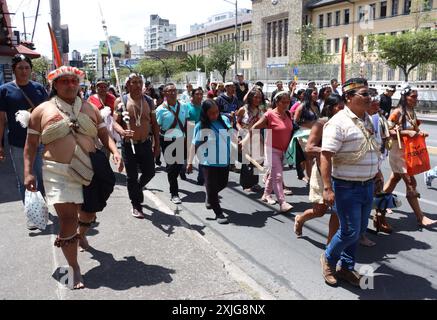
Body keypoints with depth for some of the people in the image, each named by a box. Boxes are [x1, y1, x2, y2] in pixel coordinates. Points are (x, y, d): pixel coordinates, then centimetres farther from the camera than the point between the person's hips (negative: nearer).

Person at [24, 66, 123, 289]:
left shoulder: (90, 108, 9)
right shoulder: (43, 110, 1)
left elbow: (104, 135, 8)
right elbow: (31, 144, 2)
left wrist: (115, 152, -11)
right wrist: (28, 172, -6)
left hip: (89, 169, 4)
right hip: (58, 173, -3)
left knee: (89, 210, 21)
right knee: (67, 218, -5)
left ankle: (81, 234, 57)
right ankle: (74, 269, 10)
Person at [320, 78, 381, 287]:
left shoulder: (368, 120, 9)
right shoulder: (338, 123, -17)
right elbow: (326, 156, -22)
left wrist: (376, 171, 23)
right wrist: (327, 188, -26)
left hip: (368, 185, 8)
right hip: (347, 187, -8)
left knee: (360, 230, 15)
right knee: (350, 231, -3)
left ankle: (346, 267, 31)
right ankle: (328, 259, 23)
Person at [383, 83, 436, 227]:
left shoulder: (412, 113, 9)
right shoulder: (397, 112, -15)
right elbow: (388, 131, -19)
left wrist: (420, 133, -1)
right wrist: (407, 132, -26)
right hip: (399, 152, -8)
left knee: (395, 179, 17)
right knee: (410, 182, -7)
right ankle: (420, 217, -3)